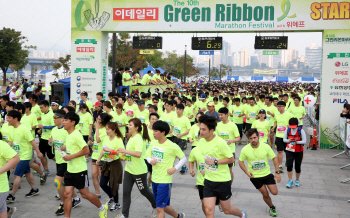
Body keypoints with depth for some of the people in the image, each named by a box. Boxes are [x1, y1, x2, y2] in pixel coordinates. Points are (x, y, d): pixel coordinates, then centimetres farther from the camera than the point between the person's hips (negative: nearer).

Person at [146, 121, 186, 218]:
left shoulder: (172, 146, -14)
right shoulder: (153, 143, 2)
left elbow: (184, 158, -4)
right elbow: (148, 156, 12)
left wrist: (175, 168, -16)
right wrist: (151, 161, -10)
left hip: (165, 180, -7)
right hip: (154, 179, 7)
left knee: (160, 208, -5)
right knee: (164, 206, 20)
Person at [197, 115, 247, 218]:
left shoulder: (220, 143, -21)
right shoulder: (201, 141, -1)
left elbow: (231, 159, -15)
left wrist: (215, 161, -23)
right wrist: (203, 169, 9)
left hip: (222, 180, -5)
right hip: (208, 180, 5)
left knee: (227, 209, 13)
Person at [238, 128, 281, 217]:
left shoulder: (265, 146, -15)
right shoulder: (245, 150, -16)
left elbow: (274, 158, -3)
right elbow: (240, 161, -1)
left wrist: (277, 172, -7)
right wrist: (247, 172, -13)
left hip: (267, 173, 1)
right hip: (254, 176, -1)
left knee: (274, 192, -3)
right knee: (265, 194, 3)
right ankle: (272, 207, 31)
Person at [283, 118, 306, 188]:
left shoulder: (301, 130, -7)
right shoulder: (287, 130, 1)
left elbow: (304, 141, -8)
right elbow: (284, 139, 7)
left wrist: (297, 142, -27)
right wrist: (289, 141, -16)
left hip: (299, 151, -1)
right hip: (289, 151, 1)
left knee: (297, 167, 5)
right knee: (289, 165, -12)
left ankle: (297, 180, 31)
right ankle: (290, 181, 2)